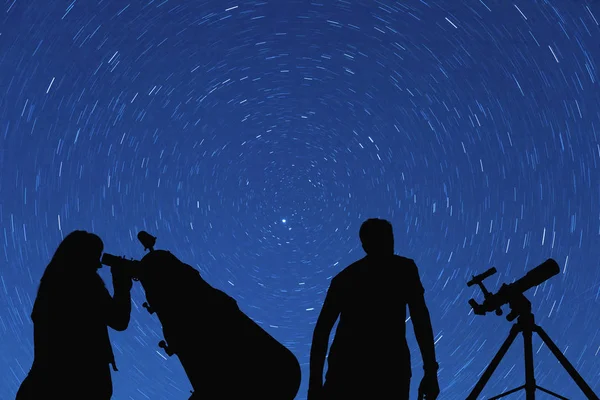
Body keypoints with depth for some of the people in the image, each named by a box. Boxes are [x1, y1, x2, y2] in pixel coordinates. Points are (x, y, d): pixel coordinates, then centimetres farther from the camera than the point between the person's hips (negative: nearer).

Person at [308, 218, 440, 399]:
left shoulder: (344, 276, 22)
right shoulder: (403, 268, 13)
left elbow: (322, 329, 18)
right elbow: (420, 318, 2)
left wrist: (315, 382, 20)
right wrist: (431, 372, -1)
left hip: (346, 367, 3)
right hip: (388, 369, -3)